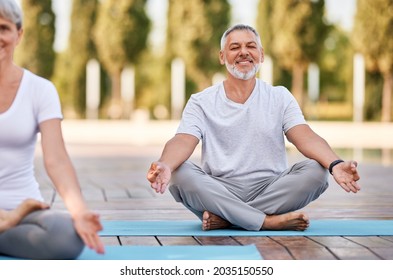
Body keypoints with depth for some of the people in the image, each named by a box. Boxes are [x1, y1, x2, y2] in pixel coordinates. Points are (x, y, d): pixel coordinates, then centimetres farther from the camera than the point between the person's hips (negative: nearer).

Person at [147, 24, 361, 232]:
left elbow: (306, 138, -8)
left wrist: (335, 164, -31)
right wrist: (164, 166, -38)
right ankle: (271, 222, -29)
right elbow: (183, 142, -13)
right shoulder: (201, 102, 4)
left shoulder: (280, 97, 7)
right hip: (219, 191, -1)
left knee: (315, 171, -25)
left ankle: (225, 218, -23)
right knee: (180, 175, -30)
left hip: (270, 190, 1)